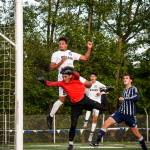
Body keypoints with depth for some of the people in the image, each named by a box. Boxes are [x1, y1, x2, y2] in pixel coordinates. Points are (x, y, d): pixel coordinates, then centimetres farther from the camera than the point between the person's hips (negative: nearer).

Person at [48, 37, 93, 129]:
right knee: (61, 99, -7)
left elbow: (85, 58, 12)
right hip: (63, 78, -5)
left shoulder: (71, 54, 14)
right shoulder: (56, 54, 3)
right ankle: (50, 117, 3)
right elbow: (52, 67, -4)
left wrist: (89, 48, 0)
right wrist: (61, 62, -16)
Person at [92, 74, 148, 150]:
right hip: (121, 112, 5)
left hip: (130, 114, -5)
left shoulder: (133, 89, -4)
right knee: (106, 123, -12)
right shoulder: (124, 90, 14)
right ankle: (97, 141, -13)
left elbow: (136, 97, -26)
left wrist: (124, 99, -22)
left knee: (136, 133, 3)